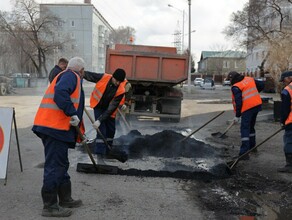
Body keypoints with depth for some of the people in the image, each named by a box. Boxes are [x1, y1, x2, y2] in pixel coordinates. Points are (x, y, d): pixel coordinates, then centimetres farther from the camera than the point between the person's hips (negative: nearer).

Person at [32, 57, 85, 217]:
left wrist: (79, 133, 31)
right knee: (54, 167, -5)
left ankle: (65, 199, 29)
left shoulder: (65, 75, 26)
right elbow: (60, 93, -25)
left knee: (61, 165, 18)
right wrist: (72, 114, -24)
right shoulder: (71, 76, -4)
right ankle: (50, 206, 2)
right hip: (55, 127, -10)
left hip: (56, 128, 10)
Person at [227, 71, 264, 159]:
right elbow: (262, 85, 18)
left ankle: (244, 152, -10)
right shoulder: (250, 79, 9)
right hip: (257, 105, 8)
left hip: (247, 108, -8)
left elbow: (238, 102, -16)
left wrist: (237, 116, -11)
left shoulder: (235, 87, -12)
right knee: (251, 127, 23)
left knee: (245, 129, -6)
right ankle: (252, 146, 36)